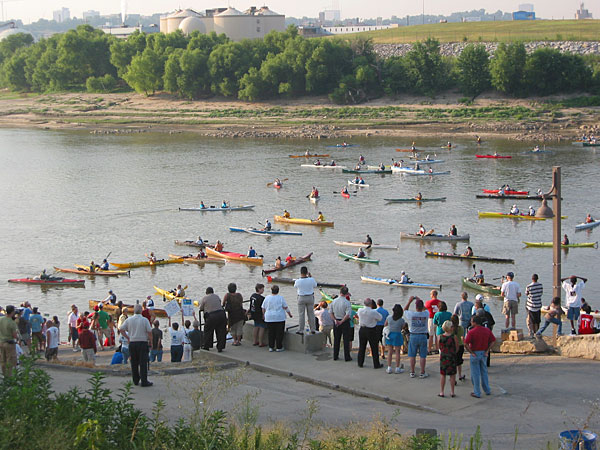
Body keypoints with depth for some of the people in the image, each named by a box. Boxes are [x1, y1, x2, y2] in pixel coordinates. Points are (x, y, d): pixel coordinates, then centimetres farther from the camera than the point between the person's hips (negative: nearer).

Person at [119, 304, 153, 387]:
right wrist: (150, 338, 10)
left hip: (132, 343, 3)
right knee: (143, 363, -3)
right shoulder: (144, 320, -7)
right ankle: (144, 381, -5)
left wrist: (128, 338, 11)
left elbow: (121, 329, 4)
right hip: (142, 342, -3)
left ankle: (136, 380, 17)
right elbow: (149, 331, -8)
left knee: (134, 363, 12)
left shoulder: (129, 320, 2)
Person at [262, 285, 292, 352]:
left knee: (271, 333, 9)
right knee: (279, 333, 4)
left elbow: (263, 308, 7)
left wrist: (264, 315, 21)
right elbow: (285, 307, -5)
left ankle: (271, 347, 10)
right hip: (279, 318, -3)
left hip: (269, 318, 3)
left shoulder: (267, 298, 1)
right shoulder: (280, 298, -6)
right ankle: (279, 347, 5)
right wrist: (289, 314, 8)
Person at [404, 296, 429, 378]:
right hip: (423, 336, 0)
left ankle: (412, 372, 16)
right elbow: (425, 309, 15)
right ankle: (422, 373, 9)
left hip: (413, 336, 0)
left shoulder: (410, 314, -13)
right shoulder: (425, 314, -10)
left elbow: (405, 310, 9)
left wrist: (410, 301, 13)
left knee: (412, 355, 10)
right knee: (422, 356, 6)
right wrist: (419, 300, 21)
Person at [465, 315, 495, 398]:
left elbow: (466, 344, -23)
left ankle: (477, 393, 11)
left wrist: (471, 352, -13)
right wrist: (487, 351, 4)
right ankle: (487, 390, 29)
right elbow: (492, 341, 3)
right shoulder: (487, 330, -1)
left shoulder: (471, 332, -17)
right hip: (484, 354, 5)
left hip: (475, 354, -5)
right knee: (484, 372, 21)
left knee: (475, 374, 5)